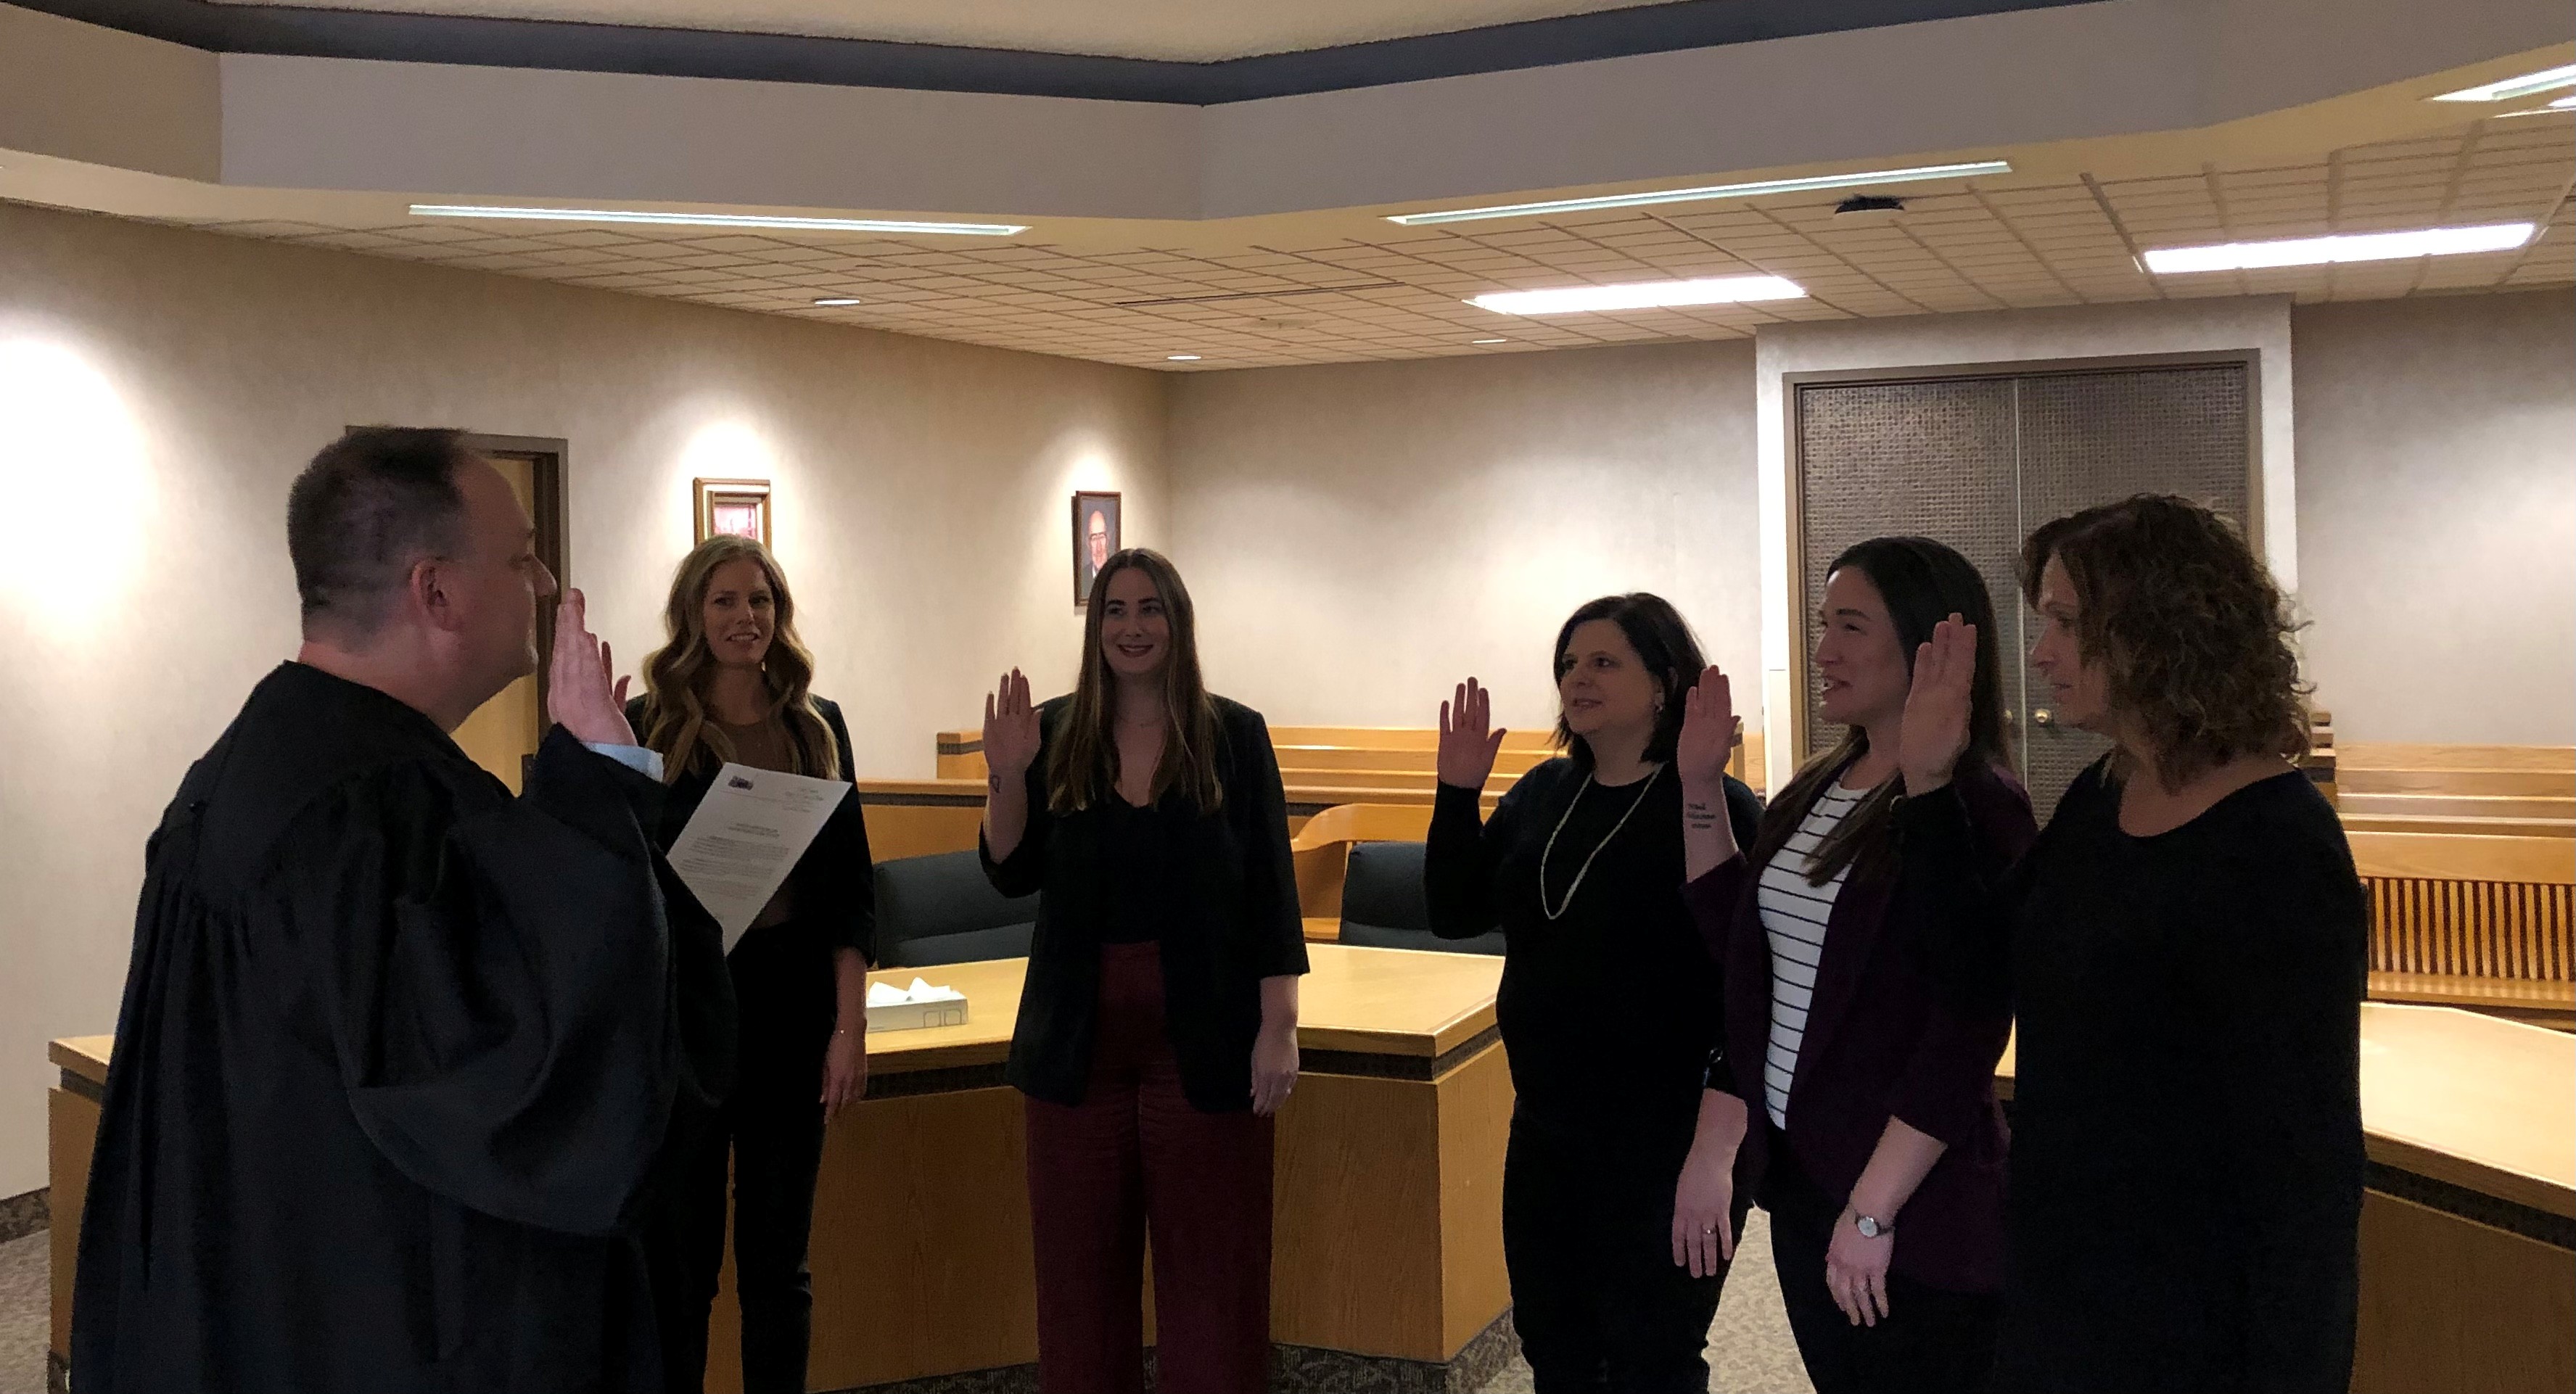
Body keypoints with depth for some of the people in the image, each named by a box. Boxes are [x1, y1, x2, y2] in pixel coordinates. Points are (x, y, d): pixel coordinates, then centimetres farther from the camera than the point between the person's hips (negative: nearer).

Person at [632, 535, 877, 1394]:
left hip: (792, 1010, 3)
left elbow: (852, 886, 6)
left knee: (778, 1259, 12)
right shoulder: (647, 728, -3)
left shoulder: (817, 728, 5)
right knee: (678, 1261, 6)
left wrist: (852, 1024, 0)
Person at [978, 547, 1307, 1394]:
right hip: (1080, 1039, 2)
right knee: (1082, 1264, 10)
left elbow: (1271, 891, -3)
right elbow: (1012, 876, 4)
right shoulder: (1055, 734, 4)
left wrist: (1278, 1028, -8)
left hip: (1202, 1039, -2)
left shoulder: (1234, 736, -2)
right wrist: (1006, 778, -12)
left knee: (1211, 1267, 4)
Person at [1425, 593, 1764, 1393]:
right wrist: (1457, 792, -4)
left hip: (1664, 1141, -7)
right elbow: (1455, 915, 7)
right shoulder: (1543, 792, 5)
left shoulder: (1718, 807, -16)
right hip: (1542, 1129, 7)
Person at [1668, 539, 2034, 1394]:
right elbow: (1750, 976, 10)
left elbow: (1966, 1033, -19)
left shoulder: (1978, 805, -15)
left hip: (1918, 1204, -7)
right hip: (1797, 1170, 7)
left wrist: (1873, 1209, -20)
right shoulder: (1812, 792, 8)